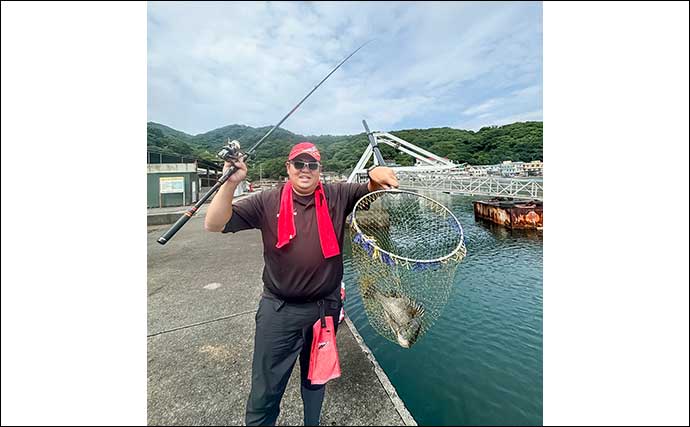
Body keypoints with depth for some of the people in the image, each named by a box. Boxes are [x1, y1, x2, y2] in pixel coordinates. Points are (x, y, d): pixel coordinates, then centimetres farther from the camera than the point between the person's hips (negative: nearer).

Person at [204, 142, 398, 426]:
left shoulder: (337, 197, -3)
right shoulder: (268, 202, -6)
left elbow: (372, 190, 0)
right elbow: (215, 224, -8)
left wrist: (377, 175, -23)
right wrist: (231, 183, -21)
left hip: (326, 307, 2)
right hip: (279, 310, -1)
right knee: (265, 390, 14)